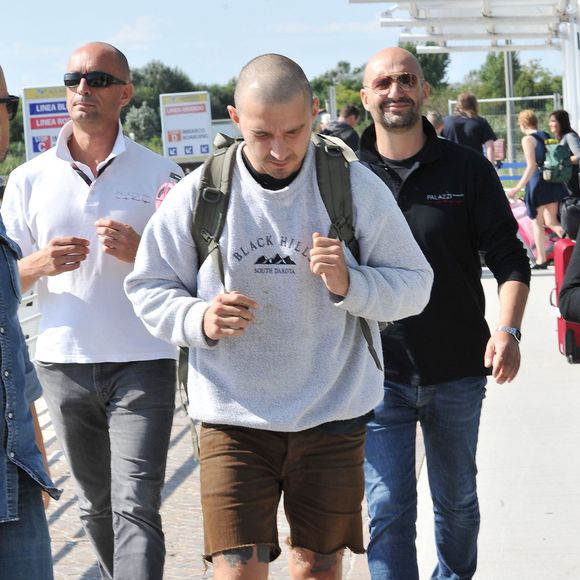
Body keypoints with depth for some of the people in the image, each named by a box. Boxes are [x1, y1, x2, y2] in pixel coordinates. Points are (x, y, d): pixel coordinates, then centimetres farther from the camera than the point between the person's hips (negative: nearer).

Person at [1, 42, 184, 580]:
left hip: (142, 364, -3)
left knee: (135, 505, -11)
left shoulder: (160, 174, 1)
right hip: (64, 363, 3)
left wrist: (139, 252, -16)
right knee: (95, 505, 14)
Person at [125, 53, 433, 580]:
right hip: (233, 414, -1)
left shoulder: (355, 186, -3)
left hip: (332, 416, 1)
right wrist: (199, 320, -16)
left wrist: (348, 284, -19)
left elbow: (414, 284, 1)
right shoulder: (198, 193, -4)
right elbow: (148, 288, 5)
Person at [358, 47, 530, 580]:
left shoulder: (467, 169, 0)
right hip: (378, 374, -1)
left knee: (457, 500, 17)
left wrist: (508, 329, -15)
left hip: (457, 371, 1)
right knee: (388, 509, -6)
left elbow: (509, 257, 0)